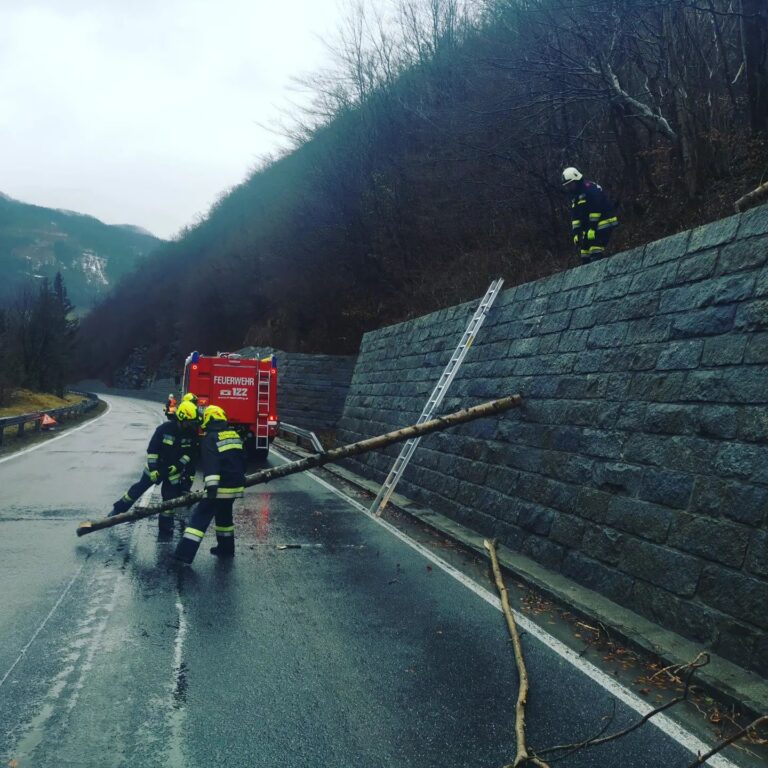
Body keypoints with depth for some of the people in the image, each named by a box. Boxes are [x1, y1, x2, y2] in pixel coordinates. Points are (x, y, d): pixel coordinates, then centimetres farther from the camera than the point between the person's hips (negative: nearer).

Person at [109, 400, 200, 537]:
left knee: (170, 498, 2)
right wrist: (153, 469, -17)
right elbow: (152, 450, -15)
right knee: (139, 488, 7)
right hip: (157, 466, -1)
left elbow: (191, 455, -7)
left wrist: (177, 466, -15)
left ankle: (165, 529, 13)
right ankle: (118, 509, 26)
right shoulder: (164, 429, -20)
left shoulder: (193, 435, -14)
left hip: (174, 471, 1)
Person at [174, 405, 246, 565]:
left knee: (200, 517, -7)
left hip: (221, 487, -7)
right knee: (224, 515, 25)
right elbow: (242, 459, 22)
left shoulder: (209, 439, -10)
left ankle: (185, 554, -13)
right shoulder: (235, 436, 13)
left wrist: (211, 485, -28)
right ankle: (226, 548, 32)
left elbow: (210, 463, -22)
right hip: (236, 485, 7)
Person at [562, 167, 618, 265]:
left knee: (596, 254, -22)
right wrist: (576, 233, 7)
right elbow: (575, 217, 15)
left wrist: (592, 228, -24)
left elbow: (596, 209, -21)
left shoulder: (589, 188, -13)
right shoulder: (575, 196, 16)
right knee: (585, 253, 7)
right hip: (590, 227, 10)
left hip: (604, 223, -10)